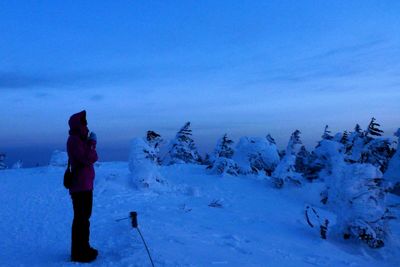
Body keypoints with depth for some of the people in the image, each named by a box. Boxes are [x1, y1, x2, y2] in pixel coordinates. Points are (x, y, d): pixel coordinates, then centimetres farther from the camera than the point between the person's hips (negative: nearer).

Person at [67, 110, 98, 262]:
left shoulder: (80, 139, 16)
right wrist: (92, 143, -14)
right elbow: (88, 159, -23)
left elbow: (93, 158, 15)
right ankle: (78, 253, 5)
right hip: (80, 187, -10)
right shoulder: (74, 140, -14)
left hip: (86, 185, 10)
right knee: (81, 219, -4)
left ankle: (83, 248, 31)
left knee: (84, 217, 18)